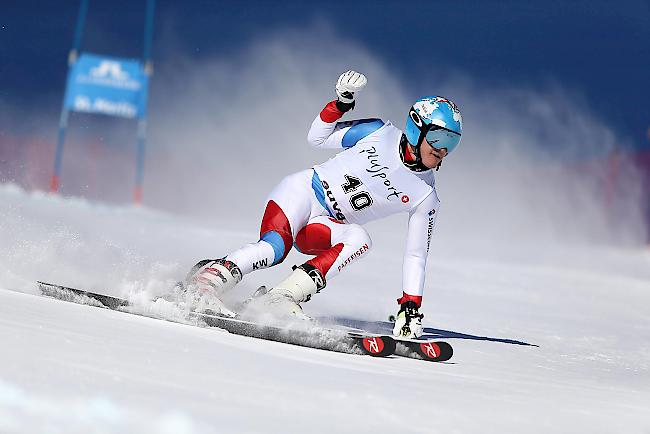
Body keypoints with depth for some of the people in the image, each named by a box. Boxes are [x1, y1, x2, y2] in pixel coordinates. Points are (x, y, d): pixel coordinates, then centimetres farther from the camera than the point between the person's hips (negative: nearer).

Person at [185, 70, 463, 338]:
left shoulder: (426, 198, -1)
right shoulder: (380, 133, -6)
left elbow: (416, 255, 3)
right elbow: (317, 138, 1)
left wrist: (410, 307, -5)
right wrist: (341, 104, -16)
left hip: (329, 226, 3)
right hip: (302, 193, -3)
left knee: (359, 240, -32)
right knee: (275, 247, -34)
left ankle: (283, 298, -35)